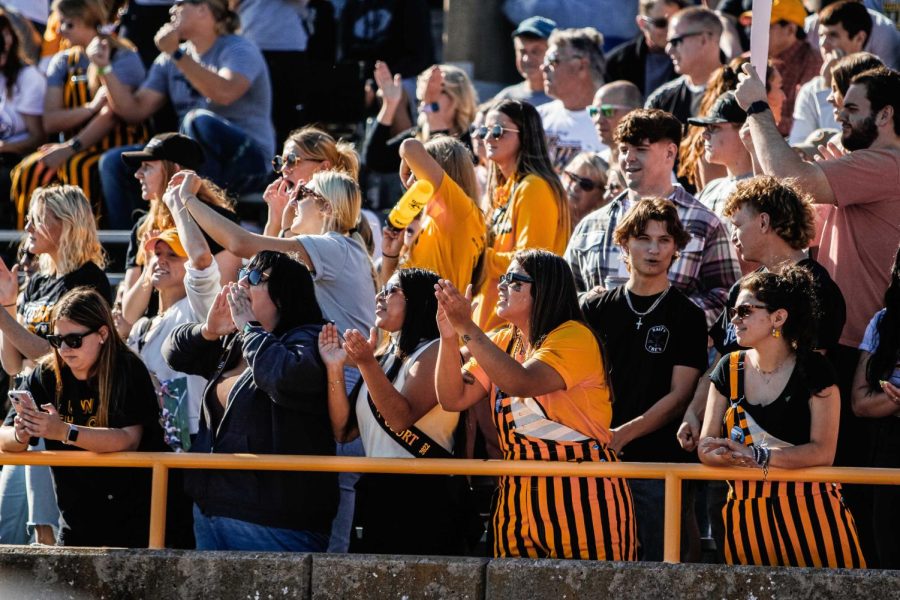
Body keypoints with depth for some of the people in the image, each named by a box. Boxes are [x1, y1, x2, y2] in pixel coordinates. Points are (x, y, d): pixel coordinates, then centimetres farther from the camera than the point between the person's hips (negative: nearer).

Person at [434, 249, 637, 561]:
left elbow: (521, 382, -26)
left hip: (581, 494, -7)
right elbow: (453, 398, 5)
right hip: (519, 496, 7)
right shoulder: (502, 343, 13)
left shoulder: (573, 337, -10)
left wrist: (467, 329, -27)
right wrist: (449, 337, -9)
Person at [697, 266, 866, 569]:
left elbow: (823, 451, -12)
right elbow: (706, 449, 5)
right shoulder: (730, 369, 8)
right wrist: (726, 455, -19)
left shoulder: (814, 369, -4)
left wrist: (758, 456, -22)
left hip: (809, 511, -3)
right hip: (747, 516, 3)